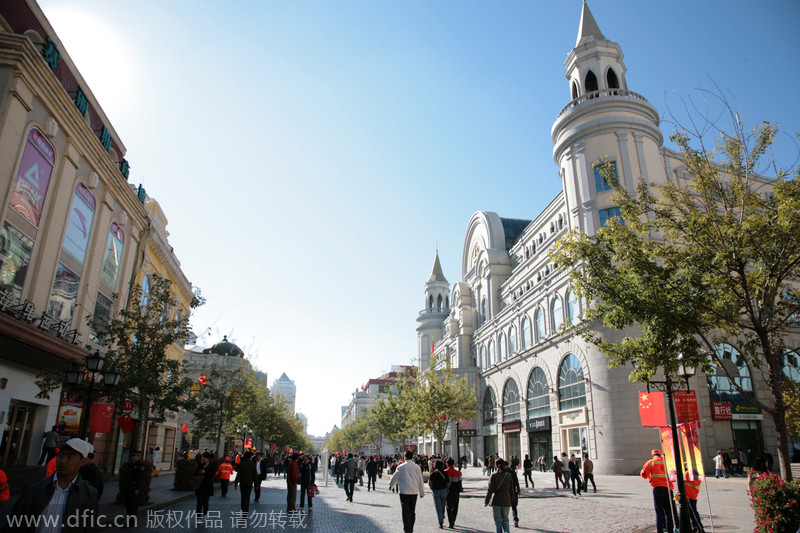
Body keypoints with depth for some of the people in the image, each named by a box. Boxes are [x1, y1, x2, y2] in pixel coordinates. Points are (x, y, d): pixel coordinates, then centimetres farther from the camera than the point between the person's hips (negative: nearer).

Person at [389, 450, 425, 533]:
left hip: (404, 492, -4)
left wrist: (391, 485, 24)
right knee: (412, 511, 15)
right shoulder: (417, 467, 1)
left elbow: (395, 477, 5)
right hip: (414, 492, 4)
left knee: (405, 511, -1)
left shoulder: (401, 467, -7)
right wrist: (422, 492, 17)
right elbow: (420, 481, 6)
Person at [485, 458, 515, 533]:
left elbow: (490, 490, -11)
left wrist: (486, 501, -6)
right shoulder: (509, 475, 0)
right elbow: (512, 490, 5)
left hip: (496, 501, -2)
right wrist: (511, 501, 15)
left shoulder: (493, 475, -8)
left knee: (498, 521, 10)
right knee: (505, 520, 15)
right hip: (506, 501, 2)